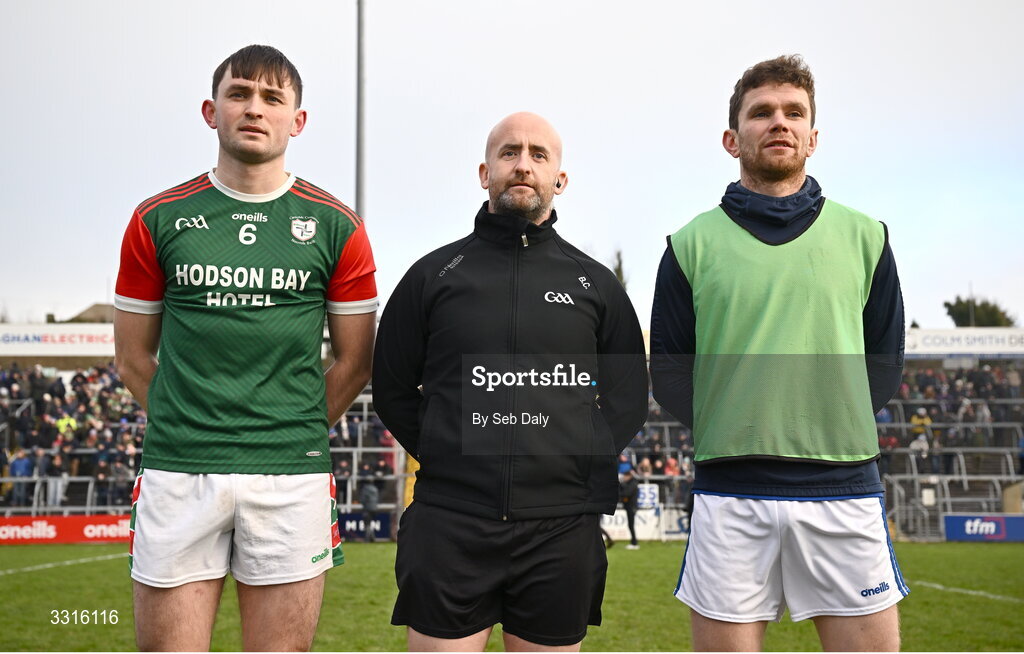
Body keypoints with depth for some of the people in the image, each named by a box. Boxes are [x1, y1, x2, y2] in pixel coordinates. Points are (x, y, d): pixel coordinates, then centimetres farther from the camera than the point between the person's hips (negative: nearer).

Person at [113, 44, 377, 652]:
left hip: (292, 478, 0)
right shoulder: (158, 219, 6)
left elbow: (355, 359, 10)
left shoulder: (336, 226, 4)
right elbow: (134, 355, 13)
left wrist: (298, 434, 10)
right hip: (177, 473, 1)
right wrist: (191, 426, 12)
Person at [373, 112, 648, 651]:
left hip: (561, 530, 1)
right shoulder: (433, 273, 9)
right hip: (448, 525, -1)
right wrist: (450, 460, 4)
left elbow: (628, 399, 14)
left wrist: (584, 469, 2)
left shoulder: (595, 283, 12)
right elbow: (392, 389, 12)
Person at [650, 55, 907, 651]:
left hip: (844, 491, 1)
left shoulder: (864, 237, 10)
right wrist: (731, 434, 4)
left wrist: (833, 430, 7)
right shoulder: (693, 244, 6)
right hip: (730, 493, -1)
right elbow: (669, 373, 8)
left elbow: (884, 362, 12)